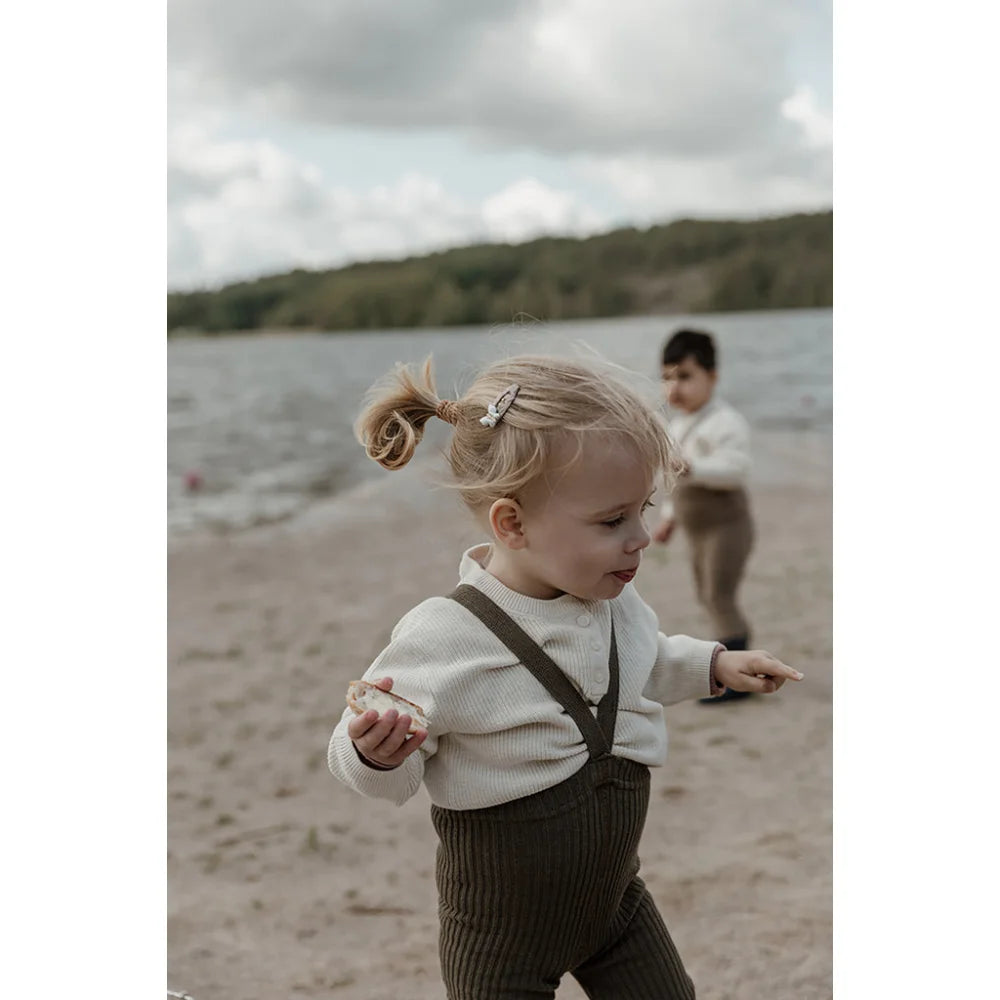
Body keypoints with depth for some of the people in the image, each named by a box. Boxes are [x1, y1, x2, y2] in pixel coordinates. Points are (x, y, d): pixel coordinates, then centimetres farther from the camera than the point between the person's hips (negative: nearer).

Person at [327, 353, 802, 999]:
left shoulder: (616, 602, -7)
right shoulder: (445, 638, -27)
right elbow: (371, 767, -18)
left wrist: (713, 665, 7)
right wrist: (379, 755, -39)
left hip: (617, 895, 6)